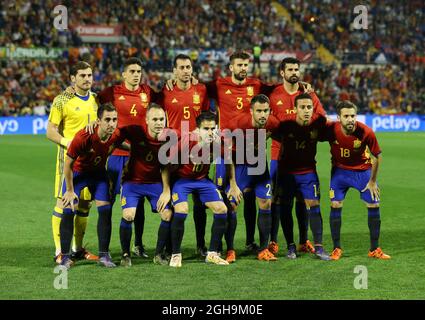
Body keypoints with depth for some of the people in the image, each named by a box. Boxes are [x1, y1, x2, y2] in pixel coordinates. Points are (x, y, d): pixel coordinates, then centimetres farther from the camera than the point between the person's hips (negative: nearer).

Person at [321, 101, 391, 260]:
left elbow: (377, 157, -11)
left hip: (363, 170, 0)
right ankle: (336, 249, 5)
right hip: (340, 170, 0)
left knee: (374, 206, -2)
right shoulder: (331, 130, -25)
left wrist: (372, 181, -7)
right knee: (335, 205, -8)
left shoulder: (366, 132, -26)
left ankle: (374, 249, 11)